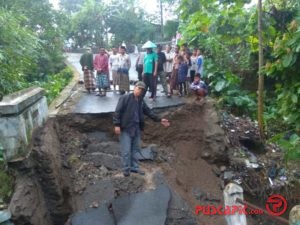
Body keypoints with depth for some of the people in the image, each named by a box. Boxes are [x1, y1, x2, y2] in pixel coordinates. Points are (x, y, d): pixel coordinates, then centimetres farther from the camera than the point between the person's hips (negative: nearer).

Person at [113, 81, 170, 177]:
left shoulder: (141, 101, 12)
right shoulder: (125, 98, -9)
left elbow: (149, 112, 18)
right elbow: (117, 111, -12)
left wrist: (159, 119, 13)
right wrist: (117, 125, -18)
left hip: (136, 129, 7)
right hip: (125, 128, -7)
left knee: (135, 149, 14)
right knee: (126, 150, -3)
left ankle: (134, 167, 26)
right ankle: (126, 169, 11)